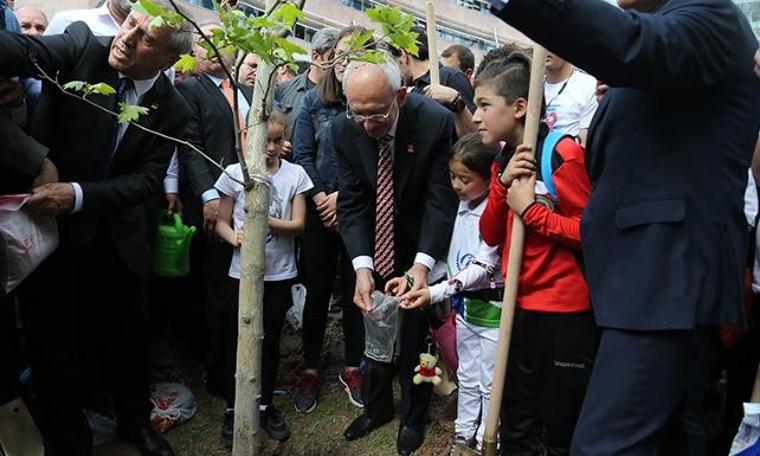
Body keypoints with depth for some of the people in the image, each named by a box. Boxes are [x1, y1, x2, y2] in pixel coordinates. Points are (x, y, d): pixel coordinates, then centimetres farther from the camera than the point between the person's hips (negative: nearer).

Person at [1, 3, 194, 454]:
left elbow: (146, 179, -12)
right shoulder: (81, 48, -10)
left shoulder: (172, 109, -7)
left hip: (117, 239, 2)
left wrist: (79, 195, -28)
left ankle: (136, 420, 41)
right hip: (46, 225, -1)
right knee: (54, 342, 8)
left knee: (130, 335, 15)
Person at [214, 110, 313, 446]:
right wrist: (235, 237, -21)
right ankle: (232, 409, 25)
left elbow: (298, 224, -5)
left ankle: (265, 406, 30)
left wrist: (266, 220, -21)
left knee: (270, 341, 14)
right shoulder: (234, 173, -4)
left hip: (280, 273, 1)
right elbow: (222, 222, 0)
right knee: (237, 341, 9)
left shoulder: (295, 174, -3)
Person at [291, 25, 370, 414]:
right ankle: (310, 370, 23)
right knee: (317, 291, 8)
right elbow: (302, 155, 2)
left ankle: (352, 367, 27)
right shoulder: (314, 100, 4)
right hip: (319, 211, 1)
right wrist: (320, 199, -8)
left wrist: (344, 196, -13)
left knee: (355, 291, 9)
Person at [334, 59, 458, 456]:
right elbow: (351, 202, -15)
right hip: (372, 248, 3)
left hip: (419, 248, -3)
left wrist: (422, 264, -32)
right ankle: (377, 406, 40)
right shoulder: (344, 129, -16)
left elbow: (441, 199, -22)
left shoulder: (436, 122, -25)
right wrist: (362, 265, -28)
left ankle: (412, 416, 33)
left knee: (415, 336, 9)